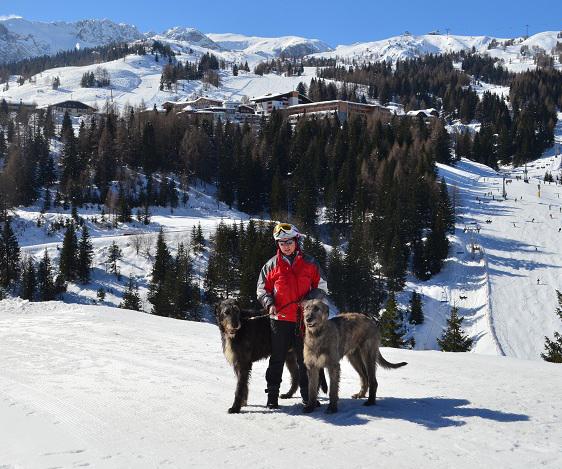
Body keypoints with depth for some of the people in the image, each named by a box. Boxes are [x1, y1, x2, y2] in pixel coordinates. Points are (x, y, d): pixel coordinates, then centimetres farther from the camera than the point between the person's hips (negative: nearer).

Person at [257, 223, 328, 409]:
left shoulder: (309, 263, 7)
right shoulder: (272, 265, 7)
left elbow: (322, 287, 9)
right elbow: (262, 290, 12)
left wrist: (309, 298, -9)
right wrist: (269, 304, -7)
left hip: (305, 318, 0)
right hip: (280, 318, 0)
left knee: (305, 358, 6)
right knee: (277, 358, 3)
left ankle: (307, 394, 18)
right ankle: (272, 395, 12)